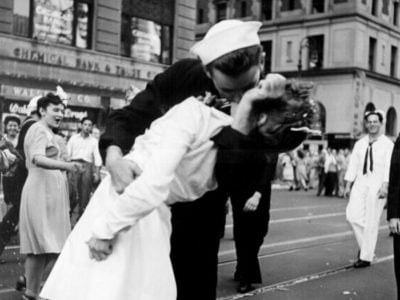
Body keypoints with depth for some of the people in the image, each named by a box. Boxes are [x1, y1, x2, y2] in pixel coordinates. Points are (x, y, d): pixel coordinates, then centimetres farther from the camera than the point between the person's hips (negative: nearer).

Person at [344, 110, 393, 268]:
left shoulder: (387, 144, -1)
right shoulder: (359, 144, 12)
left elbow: (389, 166, -9)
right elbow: (353, 164, 11)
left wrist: (385, 186, -21)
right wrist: (348, 185, 5)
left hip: (377, 185, -4)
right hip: (360, 184, 4)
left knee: (371, 222, -2)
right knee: (352, 215, -9)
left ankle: (366, 257, 9)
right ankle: (365, 245, 15)